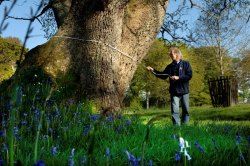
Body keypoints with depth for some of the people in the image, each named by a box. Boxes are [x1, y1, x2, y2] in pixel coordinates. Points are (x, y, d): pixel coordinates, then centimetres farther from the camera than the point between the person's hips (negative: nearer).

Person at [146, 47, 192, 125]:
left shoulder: (185, 64, 1)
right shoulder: (170, 66, 11)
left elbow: (189, 76, -7)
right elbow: (163, 75, 13)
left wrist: (178, 77, -17)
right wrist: (153, 70, 4)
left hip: (184, 91, -2)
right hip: (174, 92, 2)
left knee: (186, 110, 7)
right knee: (175, 111, -7)